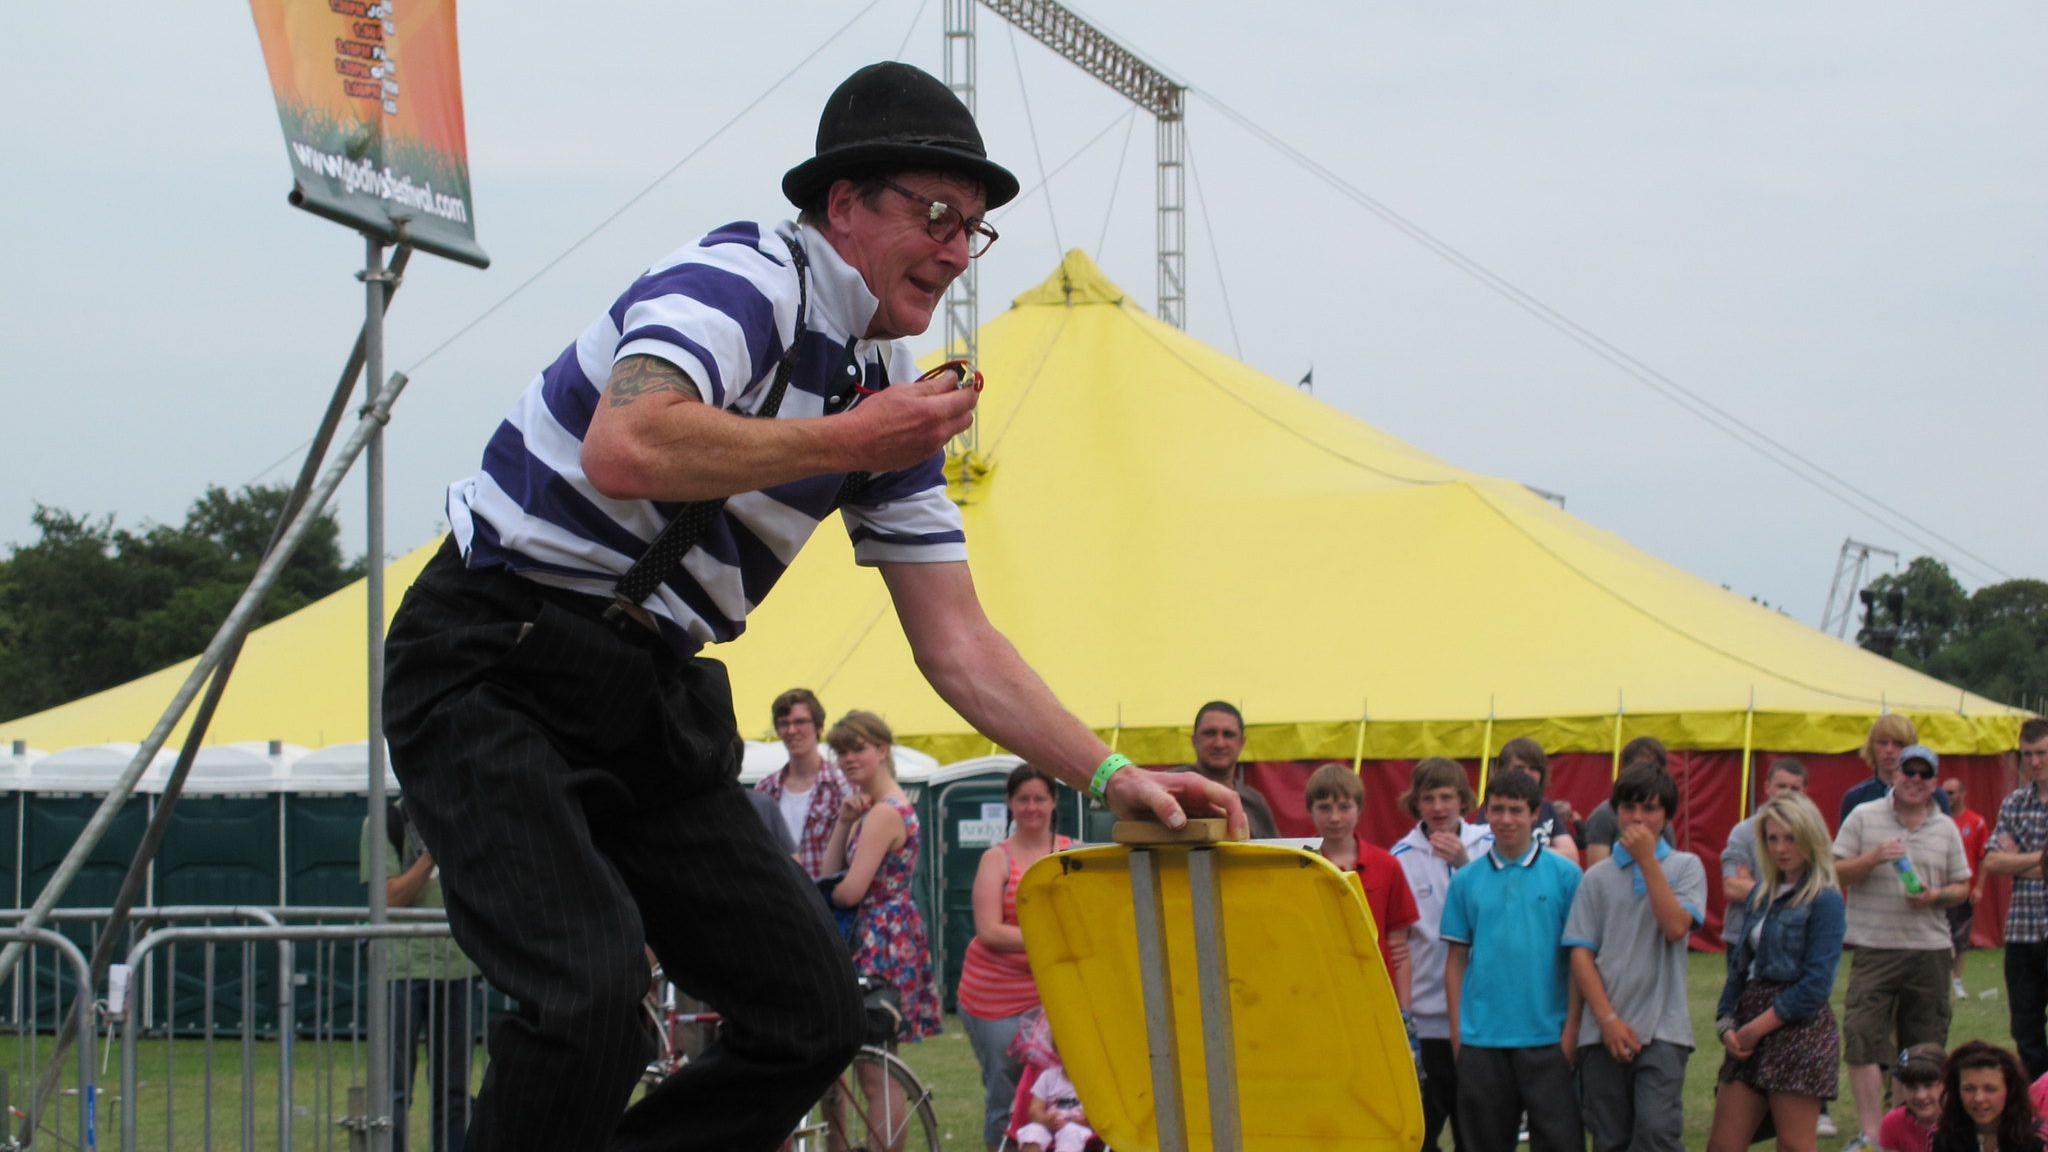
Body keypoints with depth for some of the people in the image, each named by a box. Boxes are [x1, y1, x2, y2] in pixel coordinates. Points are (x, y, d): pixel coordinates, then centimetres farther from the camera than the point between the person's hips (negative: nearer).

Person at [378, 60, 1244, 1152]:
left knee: (814, 1011, 3)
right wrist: (846, 442, -25)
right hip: (493, 677, -9)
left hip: (653, 696, 9)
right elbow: (625, 449, -36)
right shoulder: (744, 282, -16)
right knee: (590, 992, -28)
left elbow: (958, 644, 12)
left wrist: (1108, 775, 1)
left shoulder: (891, 397, 9)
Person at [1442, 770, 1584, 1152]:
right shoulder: (1467, 880, 7)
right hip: (1482, 1039, 2)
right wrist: (1457, 1032, 3)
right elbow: (1456, 959, 10)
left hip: (1547, 1037, -2)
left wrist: (1572, 1029, -6)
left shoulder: (1564, 874, 1)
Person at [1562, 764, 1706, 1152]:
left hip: (1661, 1029, -2)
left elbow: (1676, 927, -10)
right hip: (1604, 1031, 2)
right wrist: (1607, 1019, -6)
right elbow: (1581, 953, 4)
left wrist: (1648, 859, -9)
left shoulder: (1685, 866, 7)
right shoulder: (1598, 877, 10)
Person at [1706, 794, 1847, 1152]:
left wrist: (1759, 1026, -13)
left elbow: (1816, 984, -15)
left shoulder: (1824, 901, -8)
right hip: (1750, 1032, 8)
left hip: (1798, 1027, -8)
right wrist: (1726, 1022, -1)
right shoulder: (1764, 896, 15)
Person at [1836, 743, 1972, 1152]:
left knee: (1925, 1048, 6)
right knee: (1863, 1040, -13)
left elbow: (1962, 888, 15)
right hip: (1874, 946, -3)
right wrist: (1873, 858, -16)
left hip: (1930, 949, 3)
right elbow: (1835, 873, 1)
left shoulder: (1946, 829, 11)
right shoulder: (1864, 817, 4)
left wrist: (1937, 896, -7)